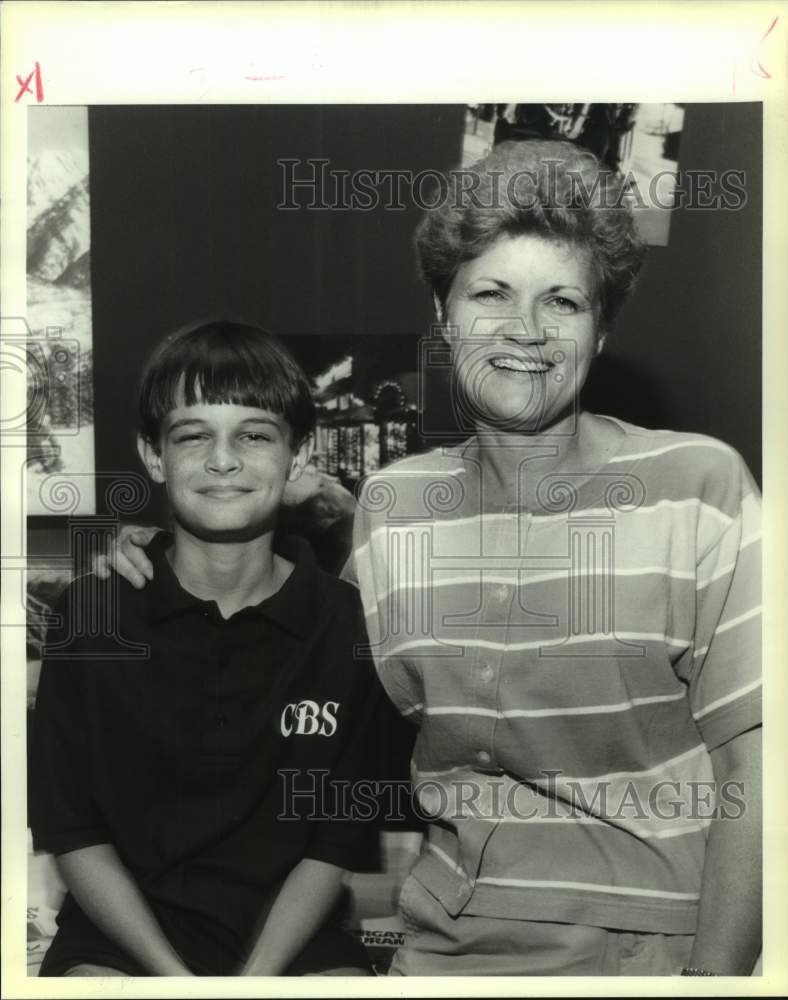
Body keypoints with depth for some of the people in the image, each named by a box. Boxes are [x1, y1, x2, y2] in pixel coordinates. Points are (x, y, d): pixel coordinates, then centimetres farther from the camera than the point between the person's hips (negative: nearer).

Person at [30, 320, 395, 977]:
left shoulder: (350, 625, -4)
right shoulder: (92, 611, -4)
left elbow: (335, 845, 0)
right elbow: (74, 835, -1)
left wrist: (257, 976, -13)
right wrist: (174, 976, -12)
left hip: (287, 926, 1)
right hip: (126, 920, -1)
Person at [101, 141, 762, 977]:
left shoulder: (699, 483, -10)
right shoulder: (388, 508, 0)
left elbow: (751, 763, -9)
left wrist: (716, 970, -14)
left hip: (658, 948, 0)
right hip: (446, 947, 1)